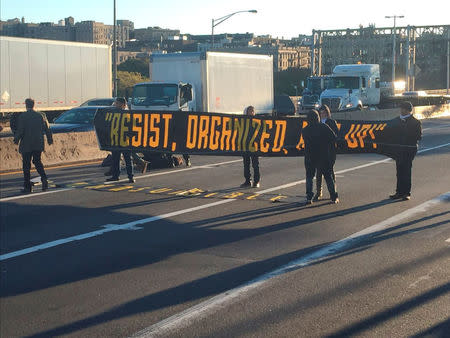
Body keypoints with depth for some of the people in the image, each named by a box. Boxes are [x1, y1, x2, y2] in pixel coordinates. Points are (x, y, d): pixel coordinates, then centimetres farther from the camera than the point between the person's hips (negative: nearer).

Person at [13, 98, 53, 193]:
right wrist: (50, 139, 16)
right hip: (39, 144, 4)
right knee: (37, 161, 19)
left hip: (26, 145, -4)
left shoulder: (22, 116, -10)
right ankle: (44, 180, -2)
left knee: (26, 165, 5)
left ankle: (28, 187, 5)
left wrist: (16, 139, 5)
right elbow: (47, 129, 4)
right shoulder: (41, 115, 1)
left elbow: (19, 131, -12)